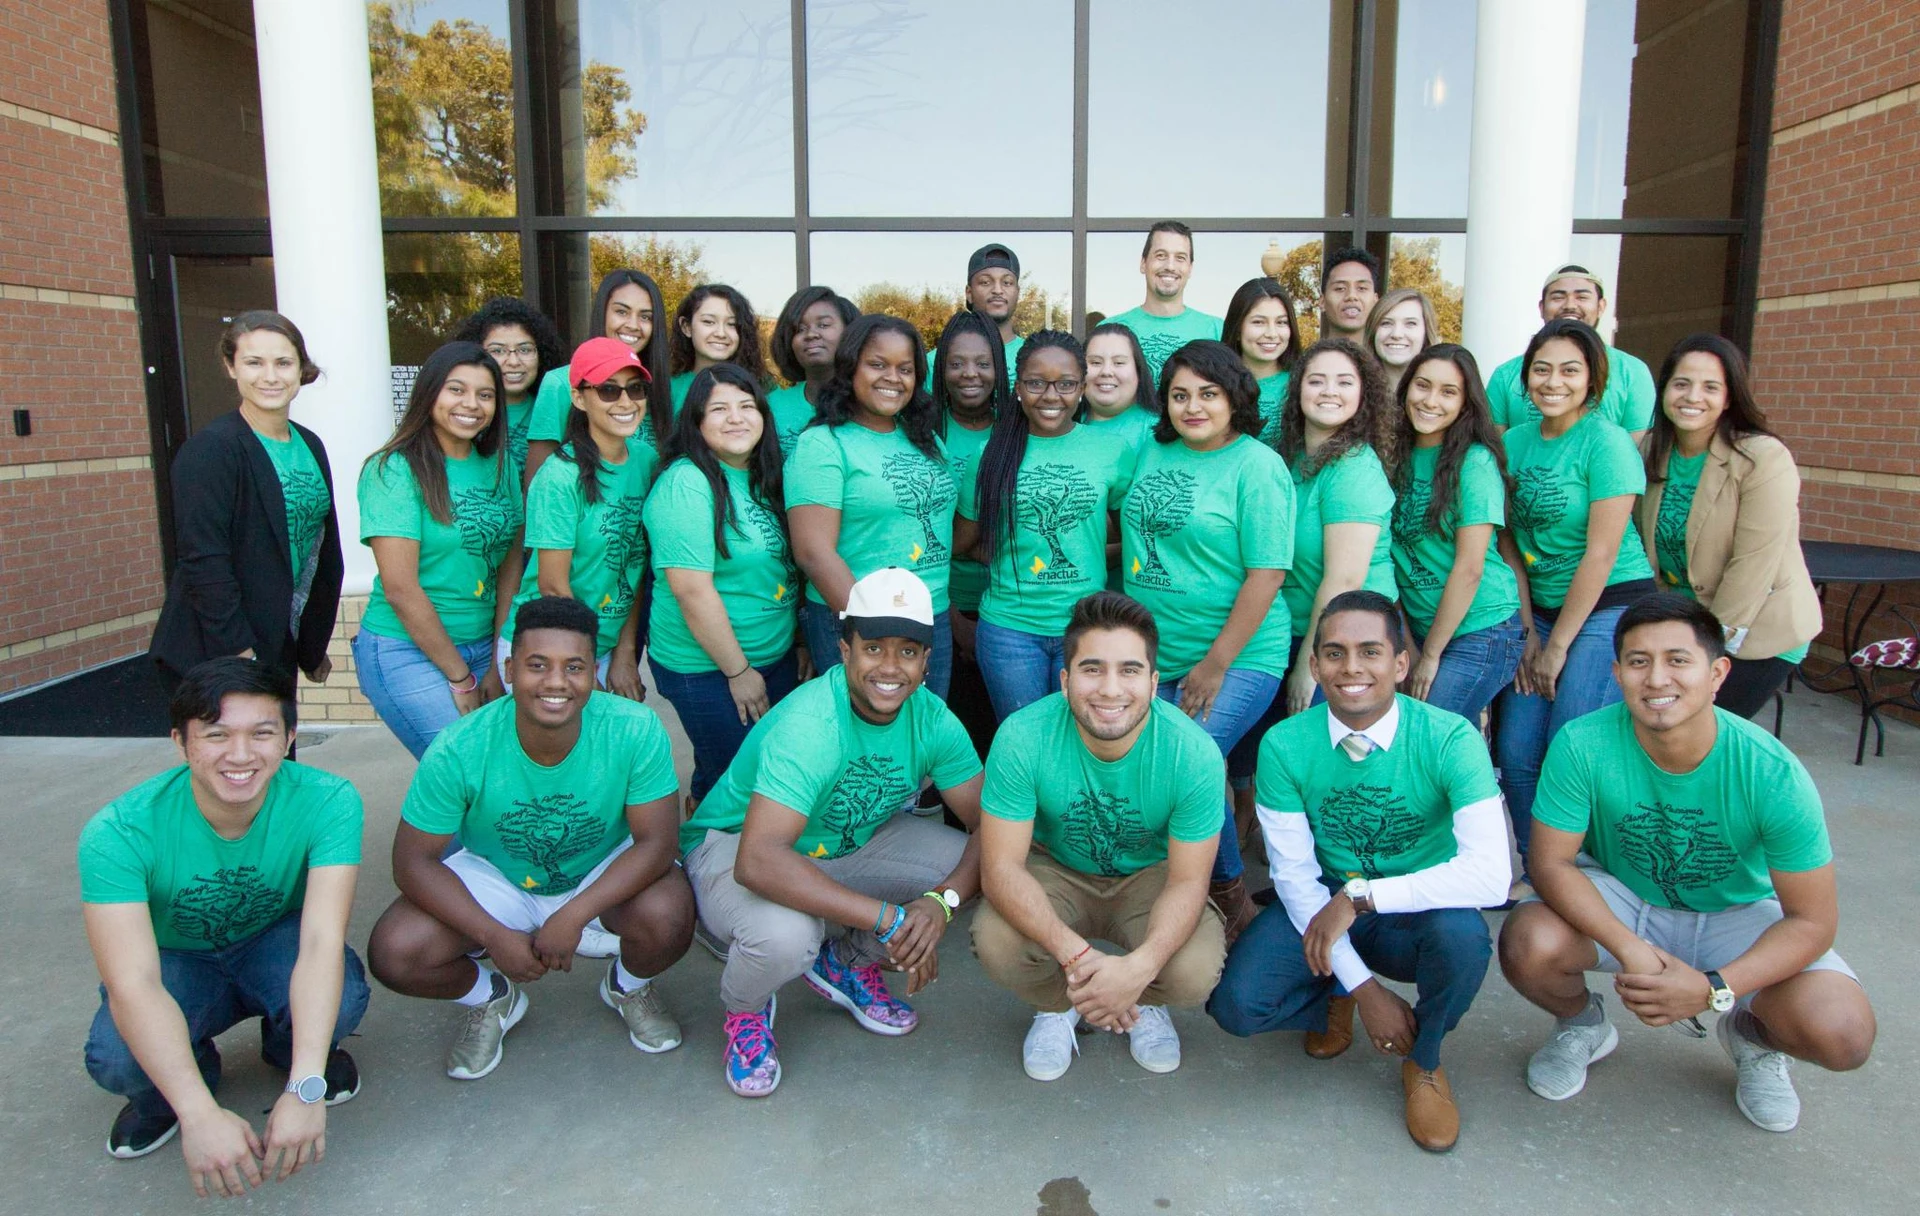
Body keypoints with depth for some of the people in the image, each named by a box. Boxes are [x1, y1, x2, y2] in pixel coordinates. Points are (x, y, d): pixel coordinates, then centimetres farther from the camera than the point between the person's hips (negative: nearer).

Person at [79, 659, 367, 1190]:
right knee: (115, 1058, -32)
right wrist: (199, 1114, -46)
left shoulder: (327, 802, -28)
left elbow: (322, 942, -34)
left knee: (343, 996, -33)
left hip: (274, 946, 0)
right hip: (177, 963, 0)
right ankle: (163, 1092, 8)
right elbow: (132, 985, -35)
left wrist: (305, 1088, -45)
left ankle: (289, 1049, 6)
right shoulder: (118, 832, -28)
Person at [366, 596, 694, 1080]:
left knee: (668, 918, -31)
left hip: (606, 870, -1)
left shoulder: (634, 730, -28)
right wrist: (495, 937, -24)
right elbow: (414, 861, -16)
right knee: (393, 954, -22)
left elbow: (656, 842, -24)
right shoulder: (458, 750, -26)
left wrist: (572, 917, -33)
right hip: (495, 876, 1)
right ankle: (491, 999, 15)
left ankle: (629, 987, 9)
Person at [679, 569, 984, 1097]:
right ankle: (745, 1010, 1)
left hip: (849, 844, 6)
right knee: (785, 934, -38)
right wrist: (889, 919, -44)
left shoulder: (931, 718, -15)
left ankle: (847, 961, 10)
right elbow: (758, 861, -44)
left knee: (977, 864, -13)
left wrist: (943, 900, -35)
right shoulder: (807, 726, -34)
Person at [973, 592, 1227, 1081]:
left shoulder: (1194, 753, -26)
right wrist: (1074, 953, -41)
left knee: (1195, 970, -28)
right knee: (996, 944, -30)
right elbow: (1001, 867, -25)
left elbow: (1188, 881, -20)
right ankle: (1057, 1005, 9)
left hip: (1149, 876, 0)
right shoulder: (1022, 738, -27)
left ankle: (1144, 1002, 12)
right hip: (1055, 872, 0)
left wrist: (1139, 967, -40)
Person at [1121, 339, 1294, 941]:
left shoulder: (1257, 464, -8)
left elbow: (1267, 572, -13)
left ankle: (1230, 902, 6)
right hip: (1153, 654, 6)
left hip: (1237, 658, -6)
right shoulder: (1153, 452, 10)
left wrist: (1215, 665, -15)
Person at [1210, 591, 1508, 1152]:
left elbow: (1491, 874, -32)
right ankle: (1335, 999, 15)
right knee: (1236, 1005, -23)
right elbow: (1295, 875, -11)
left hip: (1420, 914, -1)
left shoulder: (1450, 738, -21)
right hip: (1321, 905, 1)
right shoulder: (1284, 745, -15)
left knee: (1461, 934, -36)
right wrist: (1362, 987, -16)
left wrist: (1360, 896, -32)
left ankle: (1424, 1062, -1)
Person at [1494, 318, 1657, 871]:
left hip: (1610, 608, -6)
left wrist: (1558, 645, -11)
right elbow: (1511, 540, 7)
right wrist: (1528, 630, 1)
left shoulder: (1606, 442, -12)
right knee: (1516, 753, 2)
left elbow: (1601, 554, -14)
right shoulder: (1517, 440, 6)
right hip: (1542, 609, 6)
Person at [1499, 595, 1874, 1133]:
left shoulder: (1774, 775, -25)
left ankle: (1751, 1033, 16)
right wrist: (1629, 949, -34)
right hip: (1618, 901, 0)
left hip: (1737, 914, 0)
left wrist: (1714, 989, -31)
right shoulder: (1583, 747, -26)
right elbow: (1550, 862, -19)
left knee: (1842, 1034, -24)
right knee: (1528, 945, -30)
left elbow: (1813, 919, -18)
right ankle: (1582, 1023, 9)